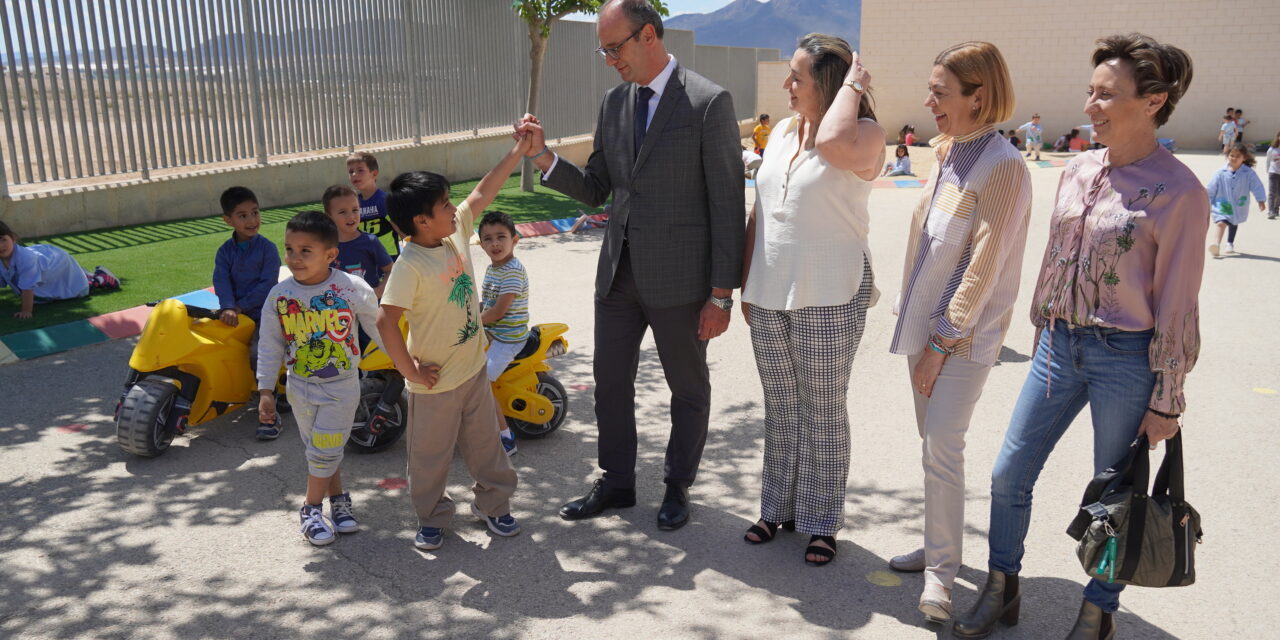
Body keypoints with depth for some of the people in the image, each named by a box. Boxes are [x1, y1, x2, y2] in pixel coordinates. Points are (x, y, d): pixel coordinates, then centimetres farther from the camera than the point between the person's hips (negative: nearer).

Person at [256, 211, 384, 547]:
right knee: (319, 448, 14)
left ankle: (312, 507, 24)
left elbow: (379, 328, -4)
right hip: (300, 386, 2)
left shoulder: (353, 288, -16)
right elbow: (269, 345, 0)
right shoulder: (280, 295, -9)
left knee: (324, 450, 2)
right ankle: (337, 496, 33)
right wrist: (265, 390, -1)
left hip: (342, 386, -2)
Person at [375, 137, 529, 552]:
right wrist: (410, 372, -21)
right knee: (430, 455, 12)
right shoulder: (410, 266, -25)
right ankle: (432, 518, 32)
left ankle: (492, 504, 38)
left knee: (486, 443, 19)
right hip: (435, 381, -7)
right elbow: (386, 320, -28)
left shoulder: (457, 231, -3)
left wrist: (521, 148, 3)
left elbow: (484, 191, 3)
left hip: (474, 369, 7)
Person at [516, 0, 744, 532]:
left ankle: (677, 487, 32)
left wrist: (722, 294, -13)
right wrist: (543, 156, -6)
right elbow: (596, 190, 11)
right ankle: (616, 483, 34)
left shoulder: (708, 103, -12)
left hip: (679, 277, -6)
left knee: (688, 387, 12)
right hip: (619, 270, 6)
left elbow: (727, 205, -12)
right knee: (610, 379, 15)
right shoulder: (614, 102, 7)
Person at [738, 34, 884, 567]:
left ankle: (821, 523, 22)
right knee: (779, 409, 17)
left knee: (823, 413, 6)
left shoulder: (864, 136, -9)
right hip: (769, 297, 6)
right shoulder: (782, 132, 10)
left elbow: (834, 141, -35)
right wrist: (746, 283, 13)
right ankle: (779, 507, 33)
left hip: (829, 301, -6)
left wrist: (853, 84, -17)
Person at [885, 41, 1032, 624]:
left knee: (943, 447, -8)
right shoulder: (945, 154, 8)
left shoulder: (1003, 167, -16)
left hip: (964, 333, -8)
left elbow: (984, 266, -18)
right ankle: (937, 547, 27)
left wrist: (943, 342, -16)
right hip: (924, 322, 8)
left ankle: (941, 570, 6)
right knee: (932, 443, 13)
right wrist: (909, 314, 14)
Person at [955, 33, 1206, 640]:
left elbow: (1177, 304, -11)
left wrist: (1166, 400, -8)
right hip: (1059, 345, 6)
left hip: (1125, 358, -6)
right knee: (1008, 474, 9)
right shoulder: (1078, 170, 4)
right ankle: (1001, 590, 29)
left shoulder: (1178, 191, -14)